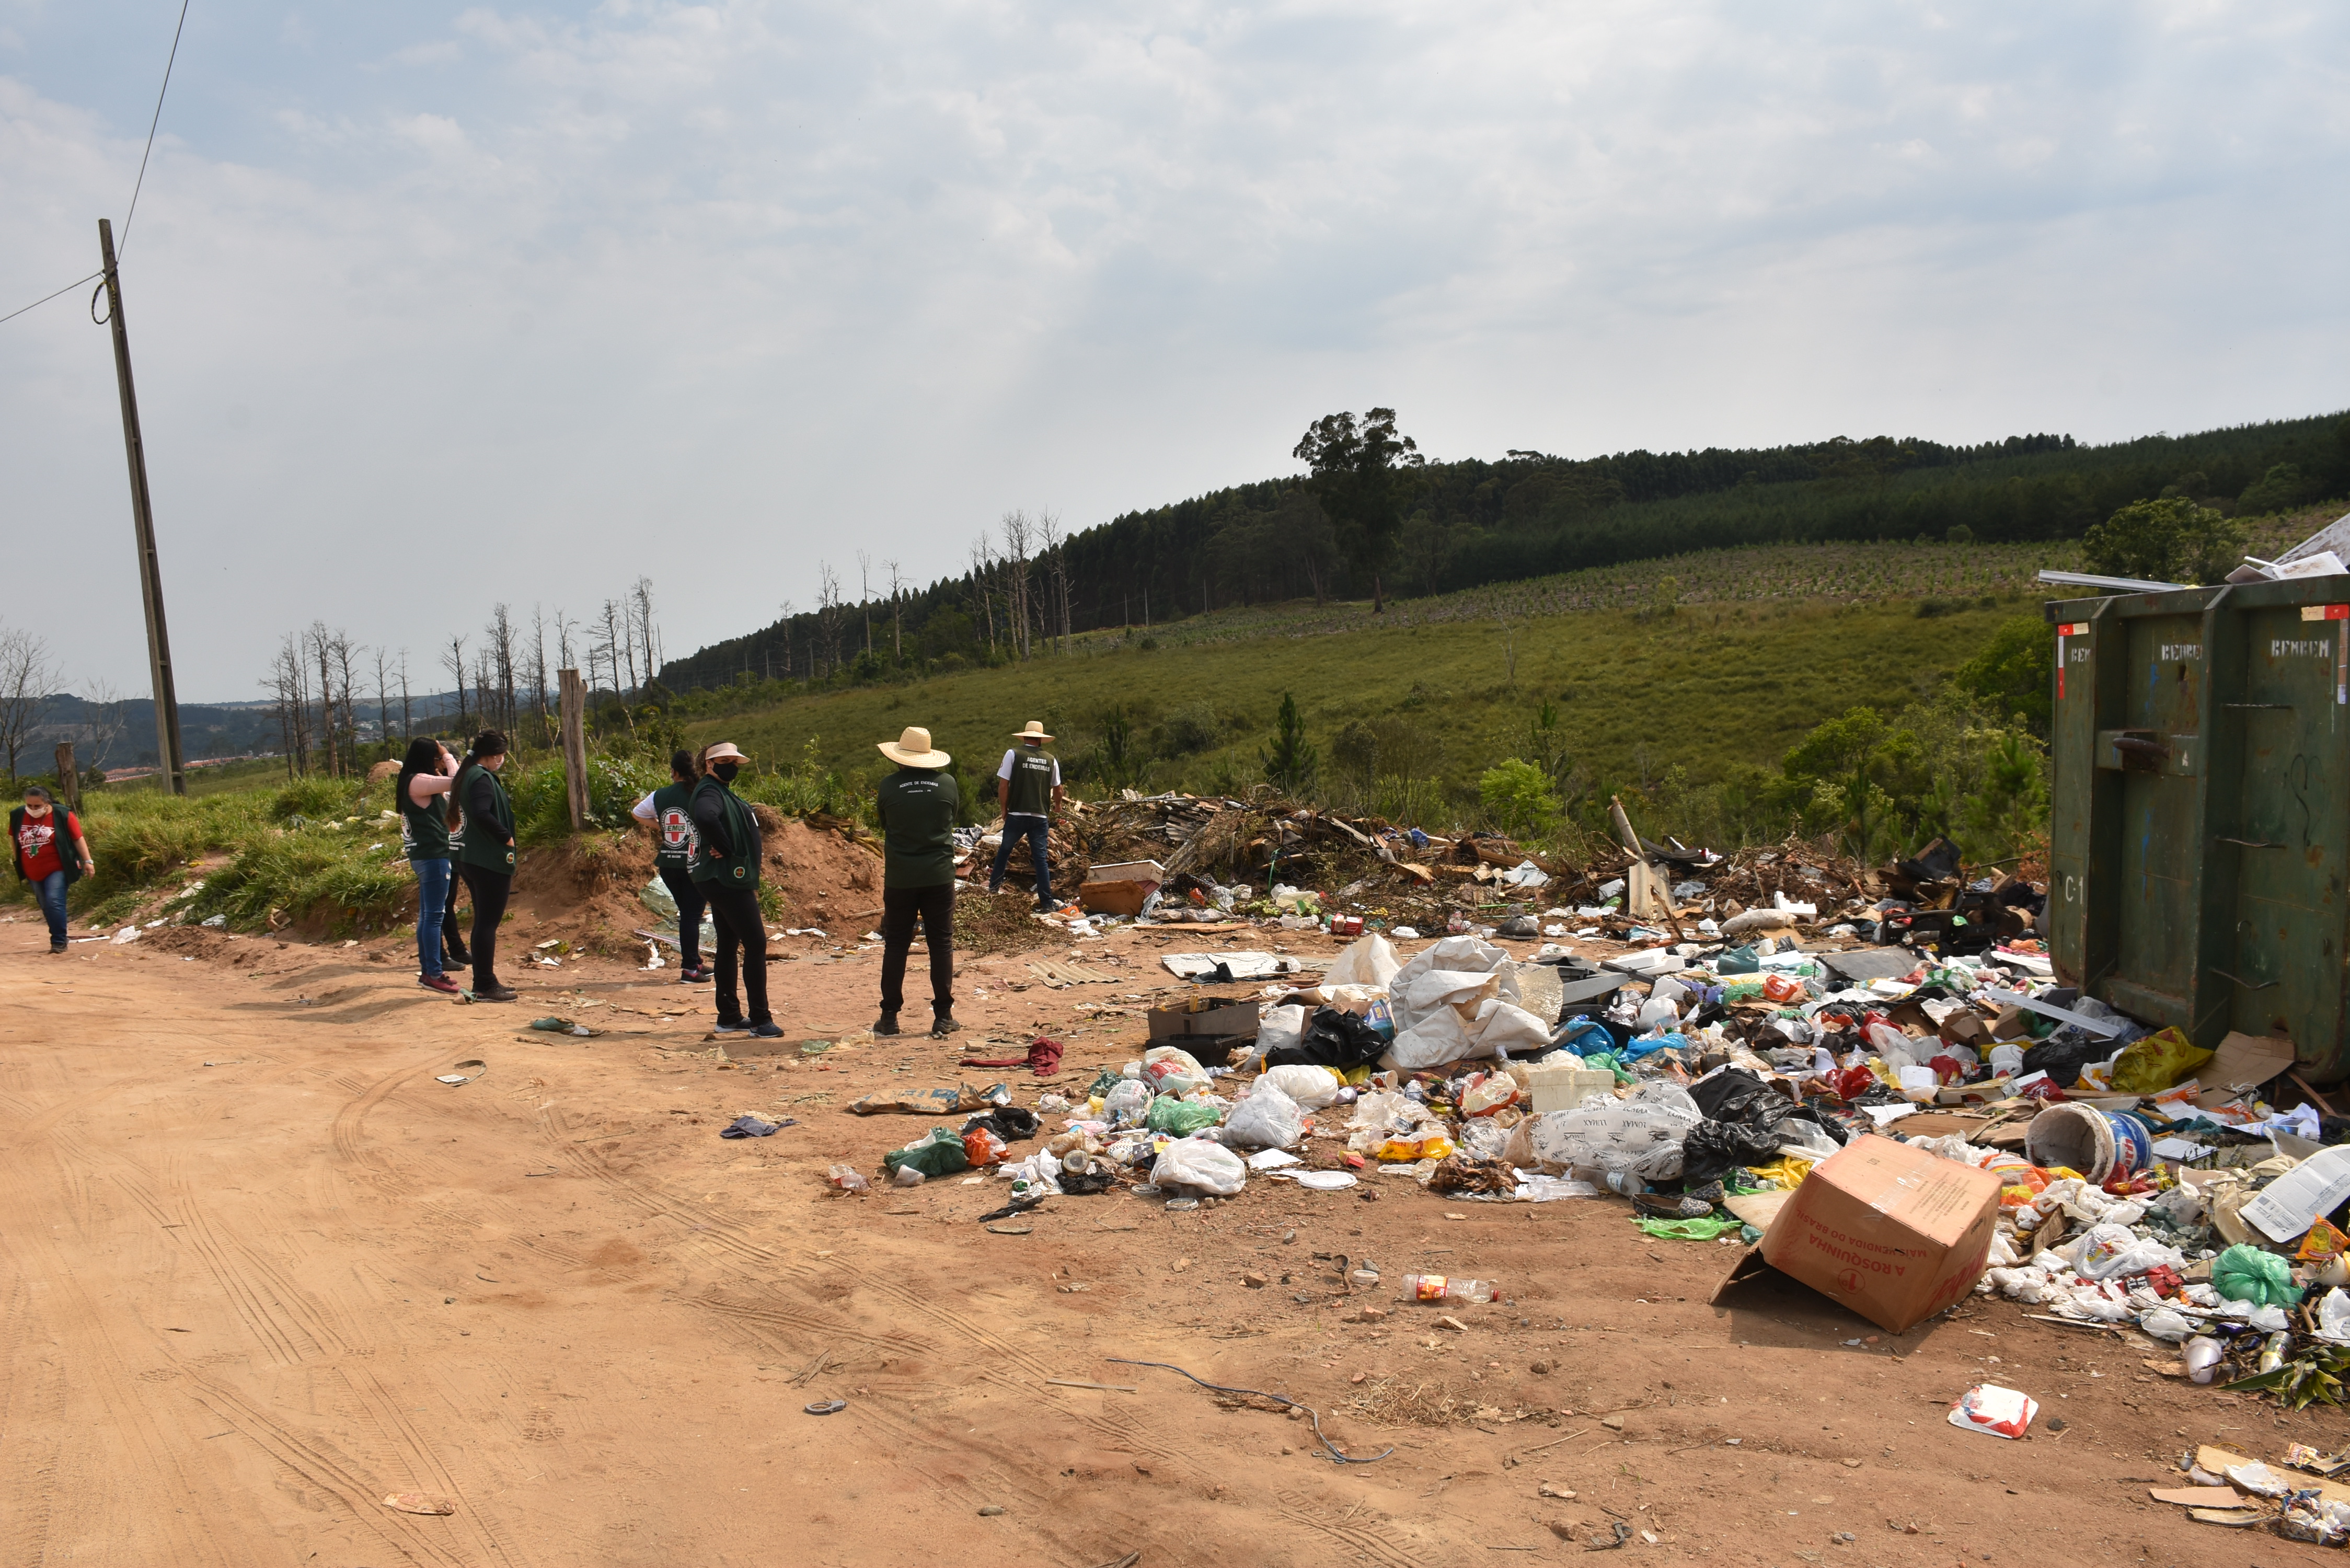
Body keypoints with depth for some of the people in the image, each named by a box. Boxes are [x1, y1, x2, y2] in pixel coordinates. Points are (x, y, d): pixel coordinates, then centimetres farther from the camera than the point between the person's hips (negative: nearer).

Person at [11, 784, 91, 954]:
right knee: (46, 907, 12)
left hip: (56, 870, -5)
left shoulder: (62, 816, -10)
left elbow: (78, 839, -7)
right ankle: (59, 939, 23)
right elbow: (13, 837, 18)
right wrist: (18, 860, 19)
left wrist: (87, 861, -11)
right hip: (33, 872, 5)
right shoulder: (18, 815, 1)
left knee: (54, 902, -18)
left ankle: (59, 942, -14)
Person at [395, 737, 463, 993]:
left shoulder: (416, 781, 15)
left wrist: (445, 760, 11)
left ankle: (427, 970, 20)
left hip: (425, 855, 11)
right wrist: (448, 756, -9)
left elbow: (446, 792, 20)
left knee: (427, 915, 14)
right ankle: (433, 975, -6)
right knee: (435, 916, -8)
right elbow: (455, 781, -24)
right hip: (432, 855, -11)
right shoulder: (418, 781, -16)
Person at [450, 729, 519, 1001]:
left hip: (472, 860, 10)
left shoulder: (468, 775, 15)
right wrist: (506, 837, -19)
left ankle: (483, 982, 21)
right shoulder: (482, 778, -16)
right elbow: (482, 814, -30)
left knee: (483, 921, 15)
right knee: (488, 922, -5)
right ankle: (486, 986, -2)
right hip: (490, 861, -10)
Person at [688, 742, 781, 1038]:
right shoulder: (709, 792, -14)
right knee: (755, 943, -9)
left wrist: (753, 847, 11)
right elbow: (705, 818, -37)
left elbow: (739, 827, 30)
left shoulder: (724, 792, 17)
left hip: (726, 881, 11)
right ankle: (760, 1019, -7)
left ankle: (729, 1017, 20)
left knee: (729, 945, 13)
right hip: (726, 879, -11)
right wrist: (726, 848, -25)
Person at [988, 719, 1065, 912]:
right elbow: (1058, 791, 14)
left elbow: (1003, 785, -6)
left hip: (1017, 815, -1)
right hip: (1041, 817, 1)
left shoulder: (1013, 754, -4)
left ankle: (994, 887, 31)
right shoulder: (1051, 759, 5)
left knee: (1004, 851, 20)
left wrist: (1004, 809, 7)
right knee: (1040, 859, 3)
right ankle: (1047, 903, 1)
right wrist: (1055, 808, 34)